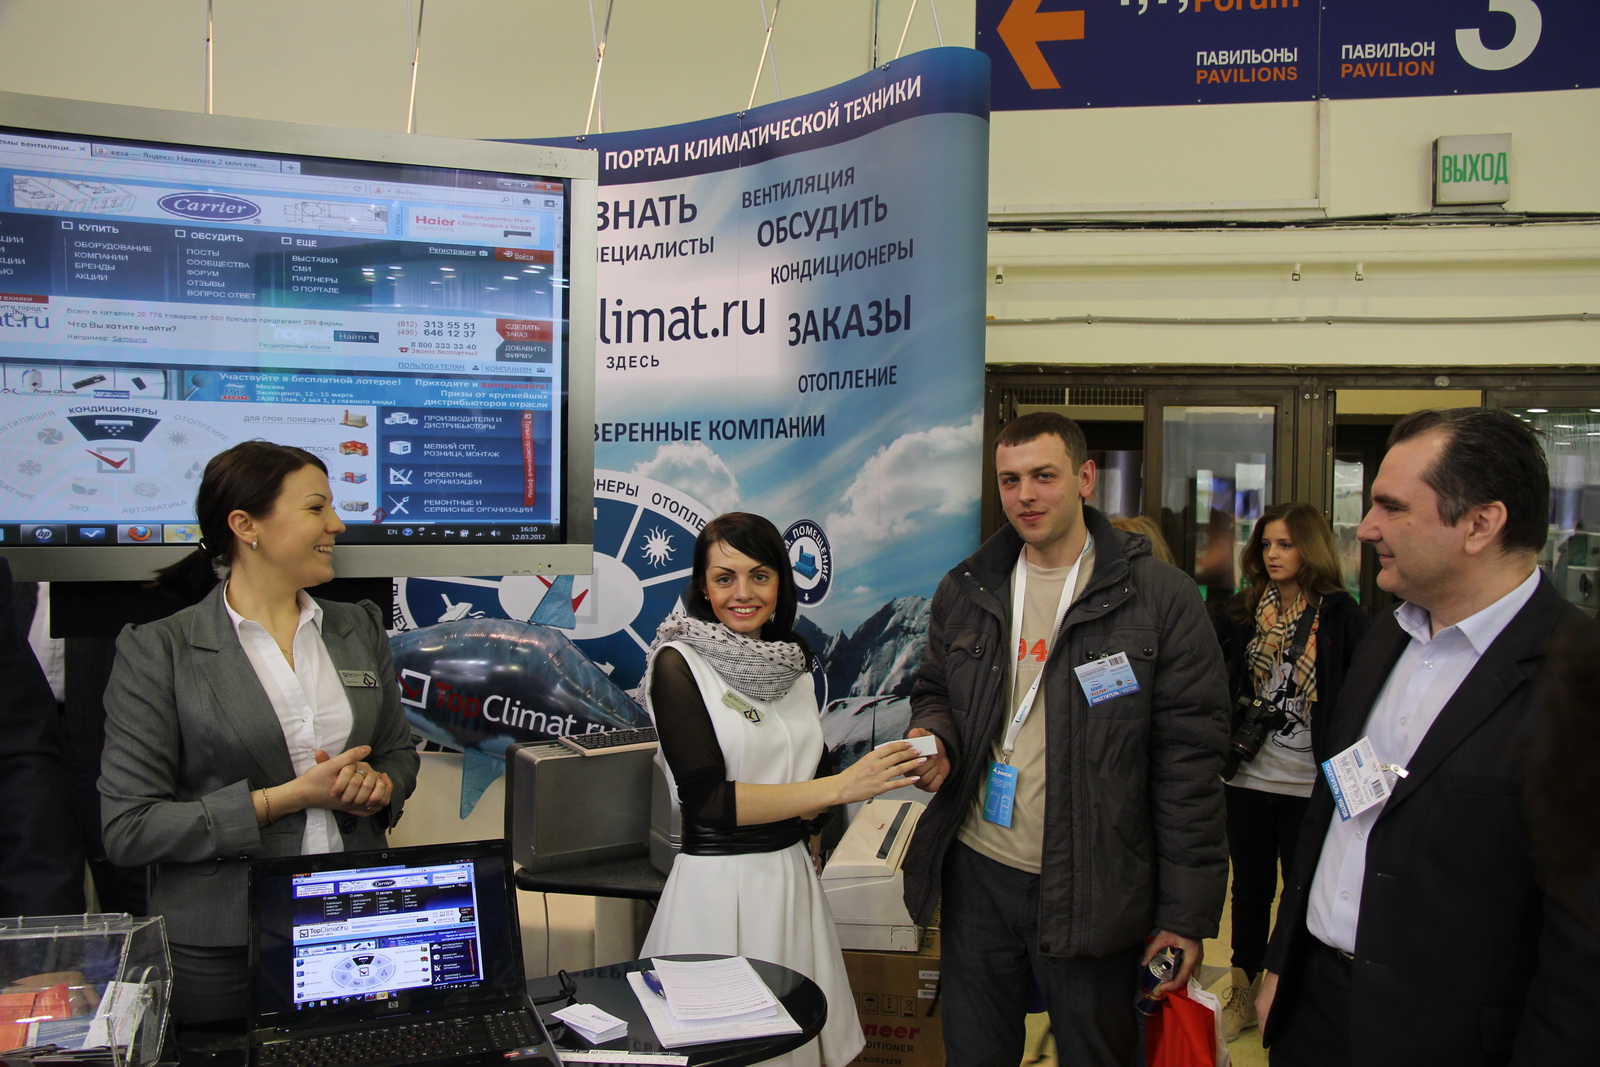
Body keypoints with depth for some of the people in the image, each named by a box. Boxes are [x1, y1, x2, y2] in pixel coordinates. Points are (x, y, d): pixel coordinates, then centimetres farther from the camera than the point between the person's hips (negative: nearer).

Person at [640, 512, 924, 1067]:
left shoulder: (791, 663, 8)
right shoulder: (679, 663, -10)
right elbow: (706, 797, -18)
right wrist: (840, 786, -21)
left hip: (793, 876, 5)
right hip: (718, 882, -5)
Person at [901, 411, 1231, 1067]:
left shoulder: (1161, 596, -9)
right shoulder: (964, 592, 6)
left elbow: (1189, 762, -9)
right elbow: (934, 692, 20)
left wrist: (1187, 914, -10)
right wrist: (935, 738, -6)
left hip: (1092, 892, -4)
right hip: (977, 873, 4)